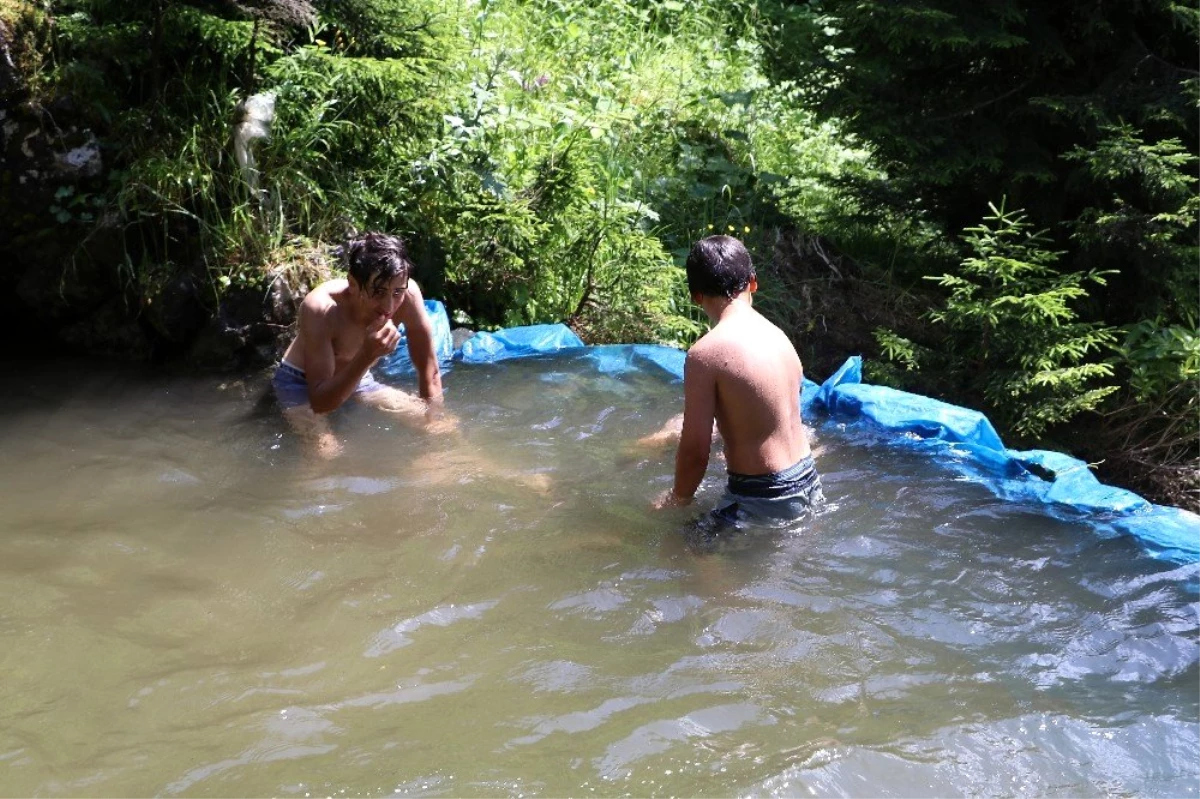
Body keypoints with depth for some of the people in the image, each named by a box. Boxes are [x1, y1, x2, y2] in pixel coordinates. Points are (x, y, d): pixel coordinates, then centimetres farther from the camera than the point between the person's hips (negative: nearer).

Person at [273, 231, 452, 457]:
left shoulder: (408, 294, -27)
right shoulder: (321, 308, -36)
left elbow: (429, 373, -13)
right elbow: (319, 403, -36)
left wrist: (435, 423, -17)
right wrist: (367, 356, -47)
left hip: (357, 378, 4)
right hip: (300, 382, -4)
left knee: (444, 427, -4)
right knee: (327, 452, -29)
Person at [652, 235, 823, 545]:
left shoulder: (705, 354, -20)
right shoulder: (777, 335, 4)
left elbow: (695, 450, -16)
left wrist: (678, 499, 4)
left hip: (764, 497, -8)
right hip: (807, 482, 8)